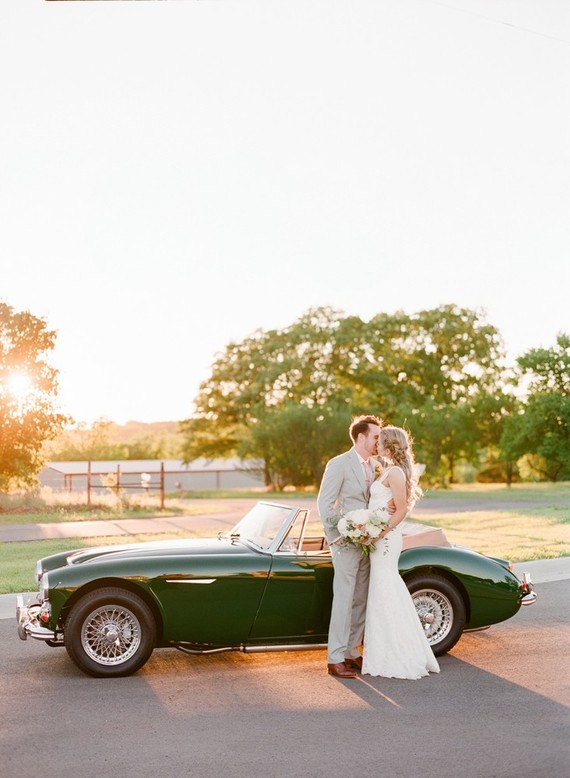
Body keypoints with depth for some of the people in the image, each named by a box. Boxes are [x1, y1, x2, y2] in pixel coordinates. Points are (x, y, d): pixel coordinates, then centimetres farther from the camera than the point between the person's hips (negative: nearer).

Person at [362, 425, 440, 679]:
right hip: (380, 538, 10)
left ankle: (401, 658, 4)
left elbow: (402, 510, -18)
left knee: (386, 594, -4)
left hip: (386, 539, -10)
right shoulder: (388, 471, 14)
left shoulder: (395, 472, -14)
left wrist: (379, 534, -20)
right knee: (384, 594, 13)